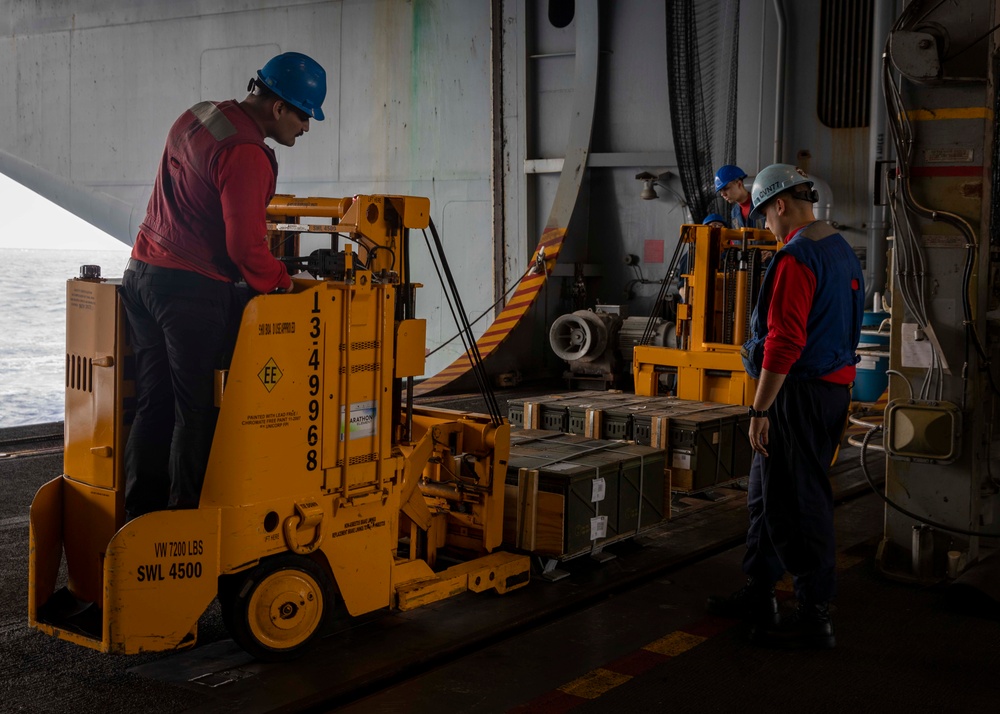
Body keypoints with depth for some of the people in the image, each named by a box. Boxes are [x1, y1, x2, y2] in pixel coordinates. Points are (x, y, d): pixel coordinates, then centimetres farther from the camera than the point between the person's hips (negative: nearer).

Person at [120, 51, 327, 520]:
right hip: (193, 288, -9)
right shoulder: (246, 155, -17)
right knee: (196, 411, -1)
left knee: (153, 405, 12)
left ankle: (140, 517, 17)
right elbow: (245, 247, -19)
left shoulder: (196, 117, 13)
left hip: (142, 271, 9)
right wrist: (284, 284, -3)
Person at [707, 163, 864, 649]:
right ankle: (758, 594, 28)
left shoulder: (796, 257, -18)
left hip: (799, 393, -10)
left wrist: (760, 410, -21)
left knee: (796, 503, -3)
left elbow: (785, 341, -24)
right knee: (766, 494, 18)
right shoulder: (842, 250, 14)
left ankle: (814, 616, 4)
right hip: (834, 388, 10)